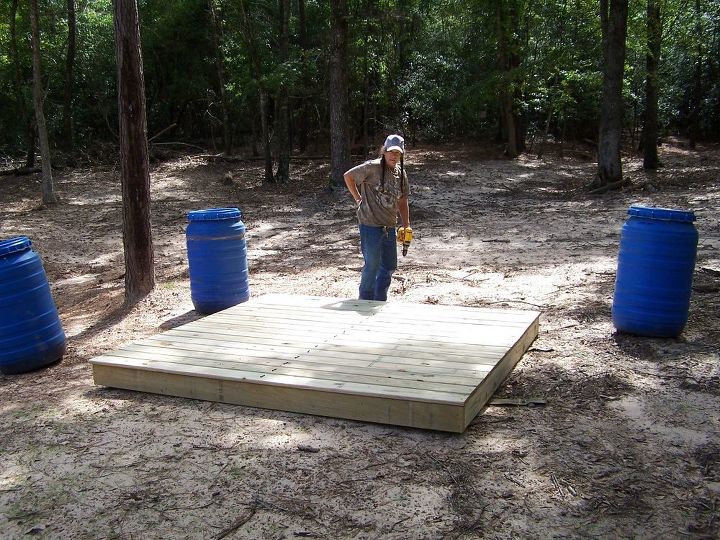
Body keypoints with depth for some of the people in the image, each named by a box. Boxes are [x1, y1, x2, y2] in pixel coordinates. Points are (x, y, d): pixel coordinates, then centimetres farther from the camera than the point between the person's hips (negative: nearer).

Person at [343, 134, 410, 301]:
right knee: (372, 266, -2)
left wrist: (406, 227, 13)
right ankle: (365, 301, 17)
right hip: (370, 225, -7)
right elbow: (348, 176, -5)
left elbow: (402, 202, 15)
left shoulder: (401, 174, 9)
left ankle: (379, 301, 29)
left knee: (390, 266, 14)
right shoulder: (373, 167, -12)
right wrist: (358, 199, -3)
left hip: (389, 228, 7)